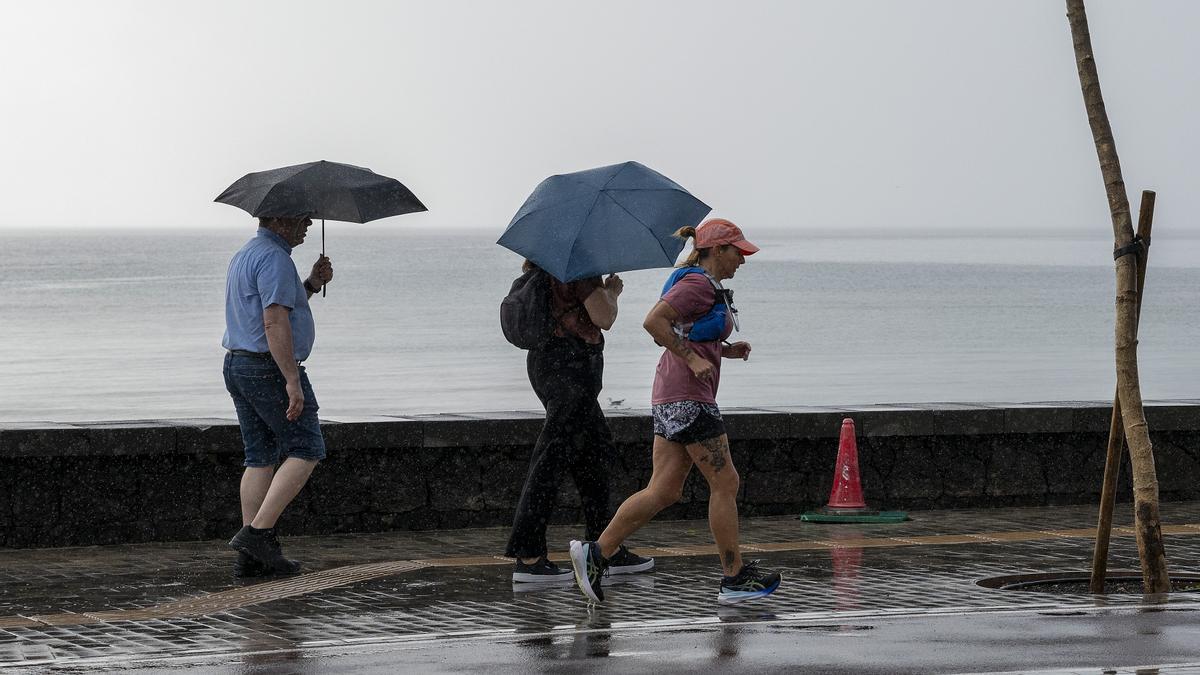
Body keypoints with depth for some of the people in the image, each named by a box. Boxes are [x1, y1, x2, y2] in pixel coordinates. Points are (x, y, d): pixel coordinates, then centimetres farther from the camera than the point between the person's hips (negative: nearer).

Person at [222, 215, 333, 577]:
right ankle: (257, 532, -11)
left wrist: (312, 284, 12)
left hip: (237, 365, 10)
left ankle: (251, 555, 5)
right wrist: (293, 381, -25)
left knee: (261, 458, 9)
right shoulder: (274, 259, -16)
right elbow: (275, 323, -24)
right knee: (306, 451, -2)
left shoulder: (245, 255, 18)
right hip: (270, 369, -10)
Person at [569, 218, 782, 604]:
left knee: (664, 491, 5)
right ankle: (734, 579, 3)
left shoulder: (706, 286, 20)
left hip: (669, 398, 10)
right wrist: (693, 359, -19)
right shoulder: (698, 284, -11)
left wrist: (727, 350, 16)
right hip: (688, 398, -10)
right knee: (725, 484, -3)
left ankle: (596, 553, -1)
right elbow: (654, 321, -22)